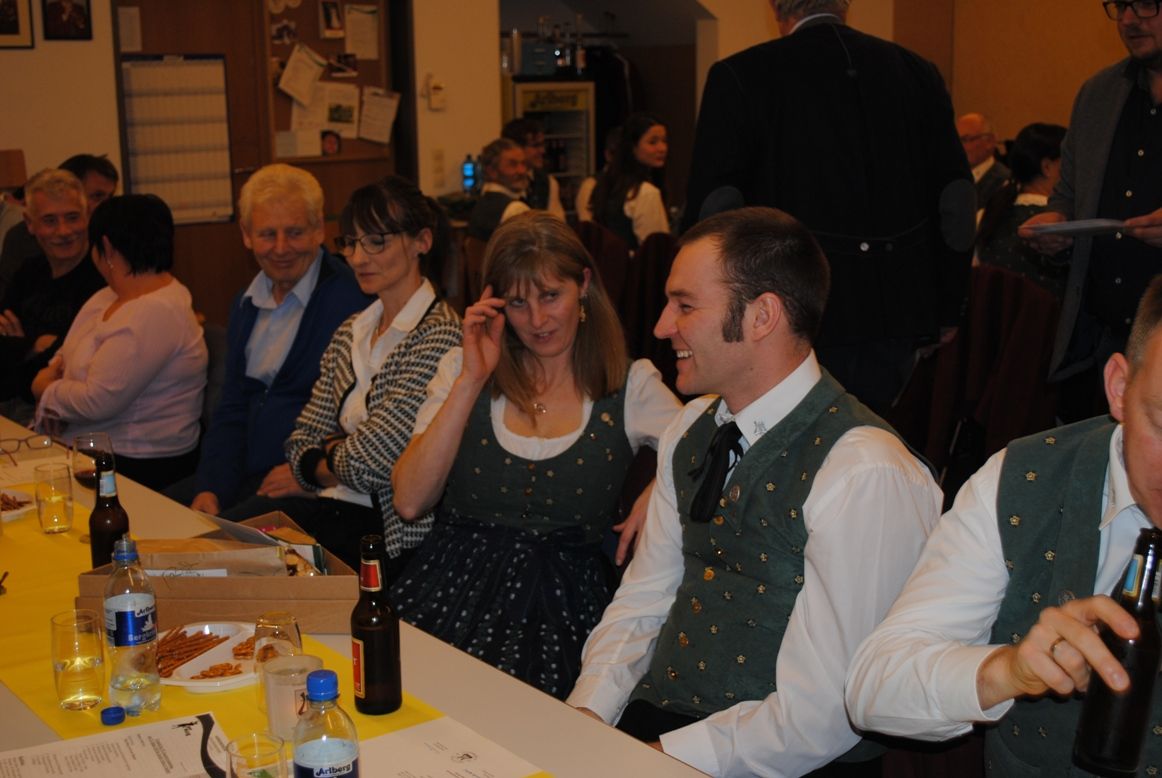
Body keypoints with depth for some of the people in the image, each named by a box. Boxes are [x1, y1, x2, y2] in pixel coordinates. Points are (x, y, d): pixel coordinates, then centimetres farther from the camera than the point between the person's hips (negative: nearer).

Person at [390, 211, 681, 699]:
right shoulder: (462, 369, 11)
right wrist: (473, 380, -4)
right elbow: (409, 502, -1)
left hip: (559, 605, -1)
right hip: (455, 589, 1)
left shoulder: (631, 388, 7)